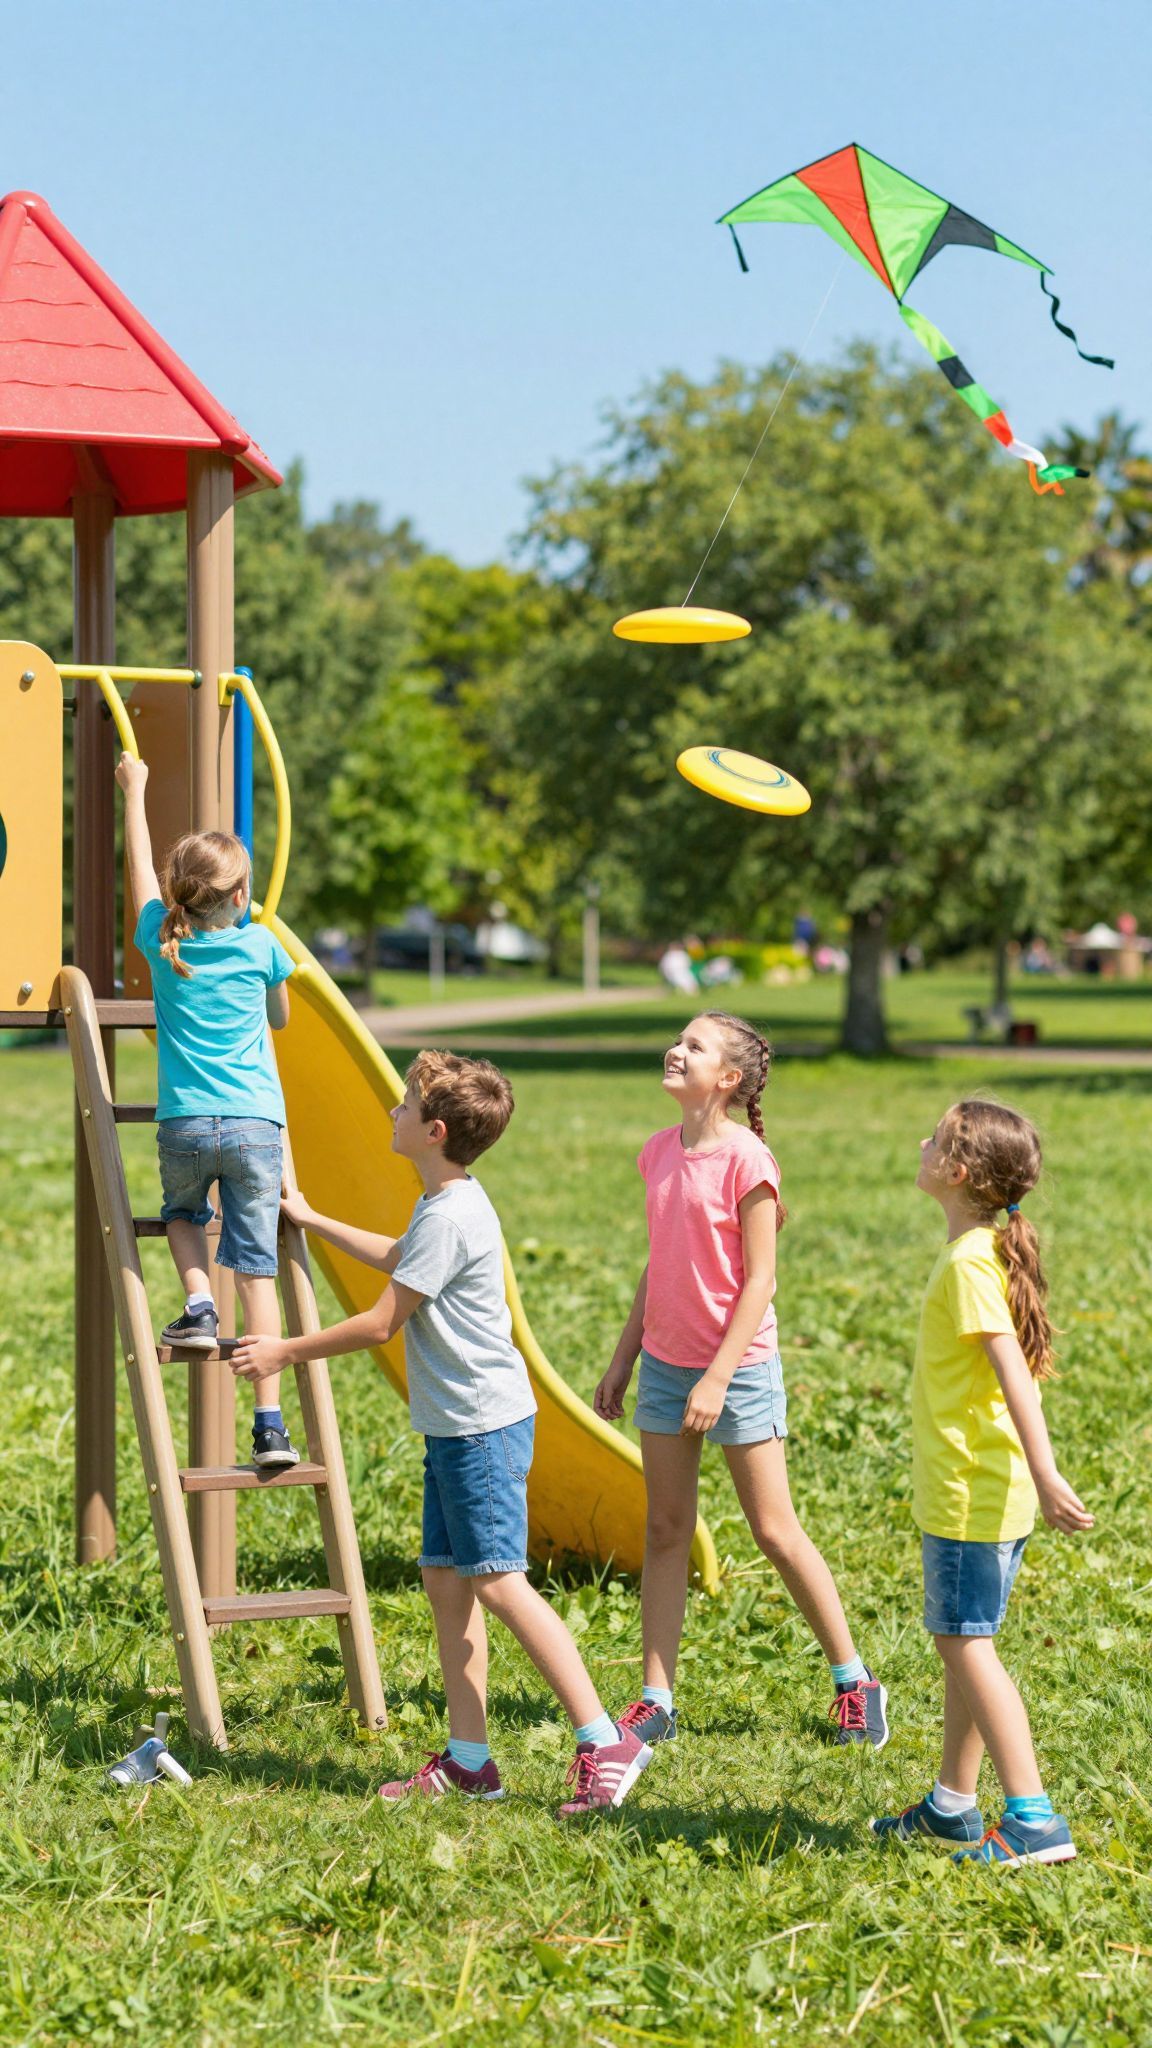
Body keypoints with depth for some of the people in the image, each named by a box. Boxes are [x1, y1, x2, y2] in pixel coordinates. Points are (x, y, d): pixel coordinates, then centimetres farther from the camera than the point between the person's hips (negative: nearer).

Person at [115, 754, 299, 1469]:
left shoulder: (163, 939, 3)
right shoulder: (260, 946, 4)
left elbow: (139, 865, 21)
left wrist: (135, 791, 34)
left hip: (185, 1126, 0)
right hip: (257, 1126, 0)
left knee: (183, 1211, 32)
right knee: (257, 1267, 0)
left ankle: (199, 1305, 4)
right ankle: (270, 1424, -5)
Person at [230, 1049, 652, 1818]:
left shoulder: (449, 1218, -19)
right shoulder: (450, 1206, 13)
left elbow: (381, 1323, -16)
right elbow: (394, 1257, 36)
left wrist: (285, 1352, -4)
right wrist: (311, 1221, 44)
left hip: (485, 1426, -10)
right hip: (456, 1428, 10)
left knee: (498, 1581, -13)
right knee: (445, 1580, 9)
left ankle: (605, 1742, -13)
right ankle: (469, 1759, 12)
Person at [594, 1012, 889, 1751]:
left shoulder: (746, 1159, -15)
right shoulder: (661, 1152, 6)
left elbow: (760, 1279, -15)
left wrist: (719, 1376, -18)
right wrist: (624, 1357, 15)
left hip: (738, 1365, -7)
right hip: (665, 1363, 7)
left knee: (775, 1529, -1)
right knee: (666, 1529, 7)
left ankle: (854, 1681, 14)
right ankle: (657, 1701, 11)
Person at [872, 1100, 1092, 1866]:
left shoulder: (969, 1261, -19)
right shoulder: (996, 1248, 11)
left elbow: (1013, 1370, -27)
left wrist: (1044, 1474, -32)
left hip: (970, 1494, -10)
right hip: (991, 1491, 10)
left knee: (968, 1644, -7)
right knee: (963, 1643, 18)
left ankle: (1034, 1821, -9)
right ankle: (954, 1805, 30)